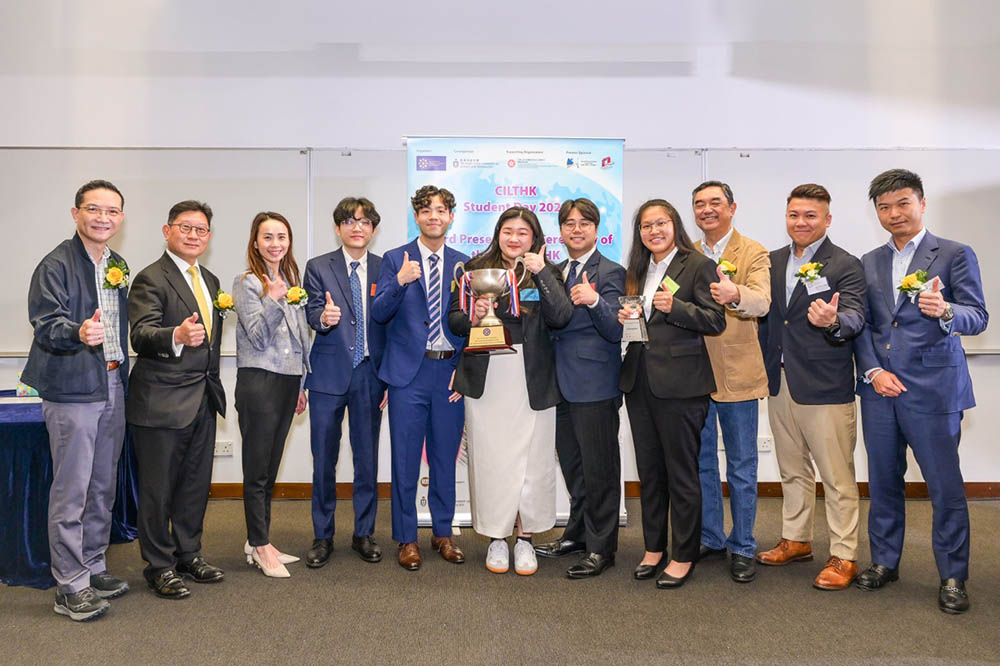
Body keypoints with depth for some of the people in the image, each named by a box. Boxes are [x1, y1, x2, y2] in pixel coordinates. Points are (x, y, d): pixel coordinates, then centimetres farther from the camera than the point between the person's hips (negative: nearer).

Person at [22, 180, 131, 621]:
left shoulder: (117, 267, 13)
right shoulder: (56, 265, -9)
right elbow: (46, 324, -17)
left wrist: (123, 377, 13)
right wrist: (79, 333, -38)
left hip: (113, 388, 8)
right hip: (72, 390, -7)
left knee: (103, 488, 15)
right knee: (71, 492, -2)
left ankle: (93, 567, 28)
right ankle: (71, 587, 8)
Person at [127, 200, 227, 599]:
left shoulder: (210, 280, 14)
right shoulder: (151, 279, -10)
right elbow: (141, 336, -23)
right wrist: (177, 336, -42)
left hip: (203, 399, 8)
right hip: (162, 401, -7)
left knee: (196, 483, 15)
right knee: (158, 487, 4)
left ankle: (188, 555, 30)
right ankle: (159, 566, 18)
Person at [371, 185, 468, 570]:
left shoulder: (462, 264, 9)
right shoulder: (395, 260, 2)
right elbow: (378, 314, -6)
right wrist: (400, 282, -23)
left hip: (450, 371, 2)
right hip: (409, 370, -2)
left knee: (445, 457, 12)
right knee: (405, 459, 4)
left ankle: (443, 534, 26)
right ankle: (406, 539, 19)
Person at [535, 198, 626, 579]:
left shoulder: (610, 272, -7)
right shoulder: (557, 272, 15)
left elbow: (615, 331, -15)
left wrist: (595, 301, -31)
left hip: (595, 385, -7)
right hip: (565, 383, 7)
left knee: (599, 468, 1)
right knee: (571, 463, 18)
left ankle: (600, 547, 14)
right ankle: (577, 533, 33)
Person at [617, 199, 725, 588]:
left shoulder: (698, 266, -3)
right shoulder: (636, 271, 16)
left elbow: (716, 321, -9)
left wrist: (674, 307, -21)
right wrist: (624, 318, 2)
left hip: (679, 383, -6)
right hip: (639, 381, 6)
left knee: (681, 472, 3)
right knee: (648, 470, 13)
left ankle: (683, 556, 16)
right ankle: (653, 547, 26)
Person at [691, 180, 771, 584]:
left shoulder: (753, 253, -2)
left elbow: (761, 302, -19)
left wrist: (735, 294, -42)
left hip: (736, 373, -4)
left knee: (742, 467, 6)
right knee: (700, 462, 13)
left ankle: (742, 548, 20)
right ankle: (710, 538, 29)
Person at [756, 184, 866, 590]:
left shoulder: (845, 266, -7)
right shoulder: (774, 262, 11)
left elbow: (855, 318, -20)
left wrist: (833, 321, -42)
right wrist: (764, 367, 8)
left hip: (825, 388, -6)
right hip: (780, 383, 6)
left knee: (837, 477, 1)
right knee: (792, 470, 19)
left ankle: (844, 557, 14)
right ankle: (796, 540, 33)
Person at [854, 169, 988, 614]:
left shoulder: (955, 255, 0)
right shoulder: (869, 263, 12)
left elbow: (978, 318, -7)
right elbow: (862, 325, 10)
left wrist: (945, 311, -29)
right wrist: (873, 371, -4)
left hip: (932, 389, -4)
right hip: (879, 387, 4)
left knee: (945, 486, 1)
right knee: (883, 481, 12)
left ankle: (953, 577, 16)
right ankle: (884, 562, 27)